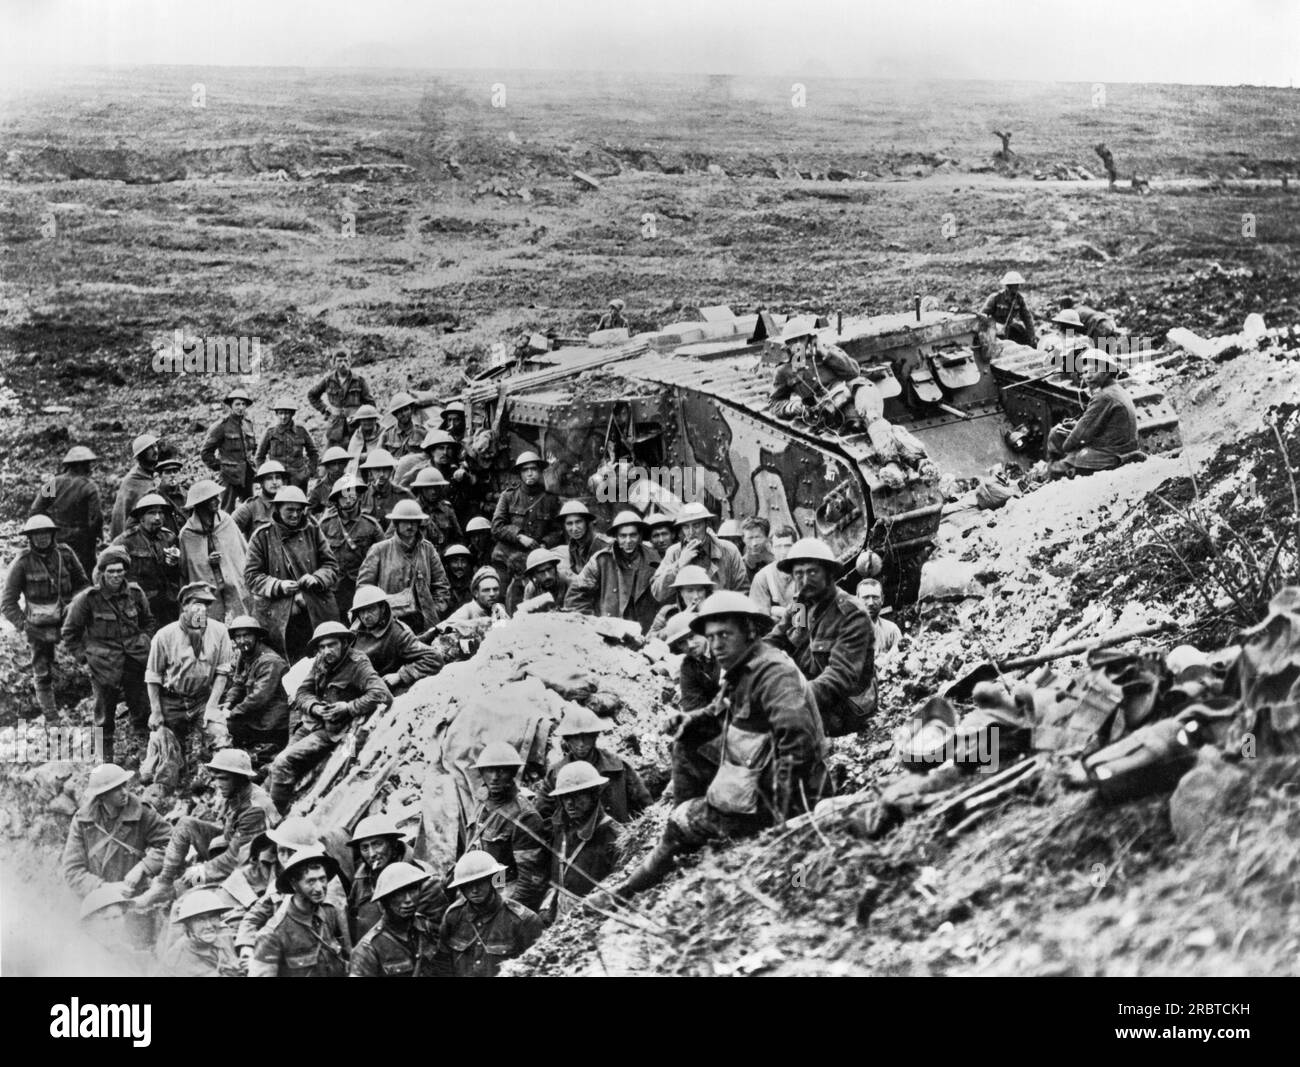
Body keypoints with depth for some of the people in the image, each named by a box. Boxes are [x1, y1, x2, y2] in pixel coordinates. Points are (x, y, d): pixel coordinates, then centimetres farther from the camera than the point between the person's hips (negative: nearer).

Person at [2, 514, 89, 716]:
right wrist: (22, 624, -14)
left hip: (67, 621, 2)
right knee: (43, 675, 7)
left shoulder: (65, 554, -1)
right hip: (39, 628, -1)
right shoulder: (22, 562, -8)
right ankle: (50, 716, 18)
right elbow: (8, 602, -4)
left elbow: (82, 584, 13)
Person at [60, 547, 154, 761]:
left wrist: (144, 643, 10)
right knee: (105, 717, 8)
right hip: (104, 666, -2)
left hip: (135, 662, 3)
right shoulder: (88, 599, -11)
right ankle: (105, 758, 21)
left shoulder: (135, 593, -1)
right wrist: (83, 655, -1)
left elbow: (148, 621, 19)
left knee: (143, 711, 8)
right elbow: (69, 633, 2)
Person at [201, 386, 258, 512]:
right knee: (227, 510, -5)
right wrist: (217, 467, -3)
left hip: (247, 474, 6)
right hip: (230, 475, -6)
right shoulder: (221, 426, -9)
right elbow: (206, 453, -3)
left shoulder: (248, 423, 9)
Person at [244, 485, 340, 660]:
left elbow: (331, 565, 10)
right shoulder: (262, 535, 2)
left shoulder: (313, 531, 9)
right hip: (276, 615, -2)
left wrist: (316, 578, -11)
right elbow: (251, 575, 0)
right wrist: (278, 586, -16)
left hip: (316, 613, 2)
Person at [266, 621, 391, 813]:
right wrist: (315, 707, -12)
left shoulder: (358, 665, -12)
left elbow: (381, 694, -23)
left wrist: (348, 707, -22)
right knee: (275, 768, -1)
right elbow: (302, 692, 9)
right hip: (309, 725, 7)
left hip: (331, 732, -7)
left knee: (283, 763, -19)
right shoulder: (320, 663, 8)